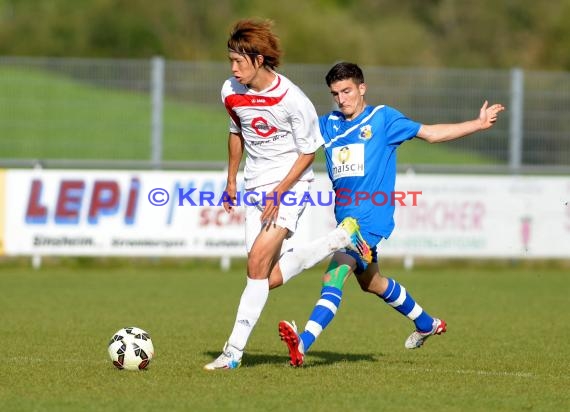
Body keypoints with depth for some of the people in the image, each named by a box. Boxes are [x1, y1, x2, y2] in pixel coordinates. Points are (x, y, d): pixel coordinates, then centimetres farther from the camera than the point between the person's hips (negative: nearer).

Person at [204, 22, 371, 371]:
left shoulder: (292, 99, -20)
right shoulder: (231, 92, -2)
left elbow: (308, 152, -12)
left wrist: (279, 192, -18)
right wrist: (231, 180, 21)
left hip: (290, 183, -7)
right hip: (256, 186, 7)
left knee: (258, 261, -21)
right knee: (269, 278, 2)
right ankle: (342, 238, 20)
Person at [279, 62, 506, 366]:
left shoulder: (382, 118, 2)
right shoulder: (327, 124, 13)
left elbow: (431, 133, 8)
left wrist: (479, 124, 4)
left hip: (369, 217, -7)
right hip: (345, 215, 7)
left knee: (333, 278, -23)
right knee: (370, 282, 23)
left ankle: (303, 344, -35)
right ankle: (426, 324, 44)